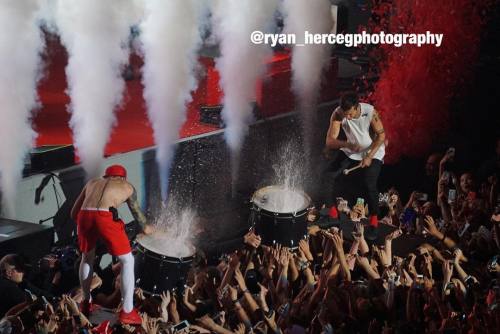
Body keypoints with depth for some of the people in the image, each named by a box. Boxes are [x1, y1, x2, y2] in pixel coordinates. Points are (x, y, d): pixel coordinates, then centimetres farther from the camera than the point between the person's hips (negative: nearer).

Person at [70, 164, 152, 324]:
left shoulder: (92, 183, 34)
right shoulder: (127, 186, 28)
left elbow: (74, 212, 35)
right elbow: (137, 212, 42)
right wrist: (145, 228, 62)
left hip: (84, 216, 3)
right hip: (105, 218, -3)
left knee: (87, 257, 30)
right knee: (127, 261, 12)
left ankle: (86, 303, 36)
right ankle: (127, 312, 7)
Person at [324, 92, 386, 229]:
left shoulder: (370, 112, -30)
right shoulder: (337, 114, -24)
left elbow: (381, 135, -19)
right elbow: (330, 140, -26)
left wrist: (369, 156, -26)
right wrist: (348, 144, -45)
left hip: (373, 152, -3)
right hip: (350, 152, 3)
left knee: (369, 185, -19)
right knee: (332, 177, -8)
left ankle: (374, 220, 2)